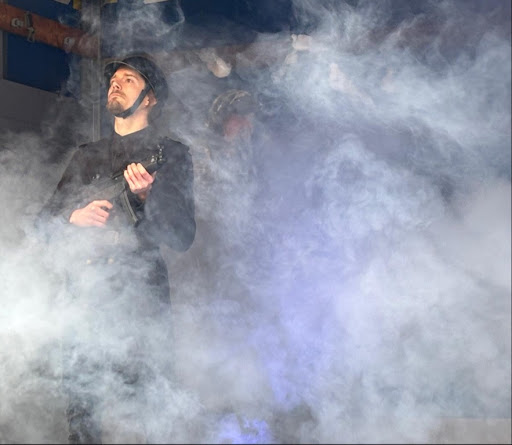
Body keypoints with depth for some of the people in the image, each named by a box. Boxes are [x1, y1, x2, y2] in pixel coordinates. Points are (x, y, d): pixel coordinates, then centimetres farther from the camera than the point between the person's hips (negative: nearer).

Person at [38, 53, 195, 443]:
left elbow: (183, 236, 2)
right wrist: (74, 217, -1)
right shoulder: (85, 156, 24)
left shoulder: (170, 154, 10)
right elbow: (47, 218, 21)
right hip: (84, 296, 4)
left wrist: (145, 196, -15)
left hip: (139, 297, -4)